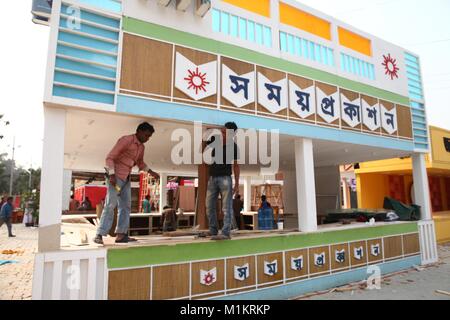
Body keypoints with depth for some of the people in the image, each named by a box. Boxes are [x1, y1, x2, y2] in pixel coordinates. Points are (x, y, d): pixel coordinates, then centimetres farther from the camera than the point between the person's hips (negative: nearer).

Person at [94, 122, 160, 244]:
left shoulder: (141, 147, 9)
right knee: (110, 204, -12)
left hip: (126, 179, 8)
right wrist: (112, 175, -26)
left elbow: (140, 163, 26)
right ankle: (99, 235, -8)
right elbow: (110, 157, -17)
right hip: (116, 176, -8)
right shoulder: (126, 140, -15)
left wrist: (151, 172, 14)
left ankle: (121, 234, 8)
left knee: (126, 206, 5)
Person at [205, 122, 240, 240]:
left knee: (226, 207, -5)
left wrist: (237, 184, -5)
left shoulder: (233, 146, -4)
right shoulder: (215, 140, 2)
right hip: (212, 178, 4)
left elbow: (236, 165, 0)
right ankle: (213, 232, 15)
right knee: (209, 206, 6)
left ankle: (225, 233, -5)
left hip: (225, 178, -4)